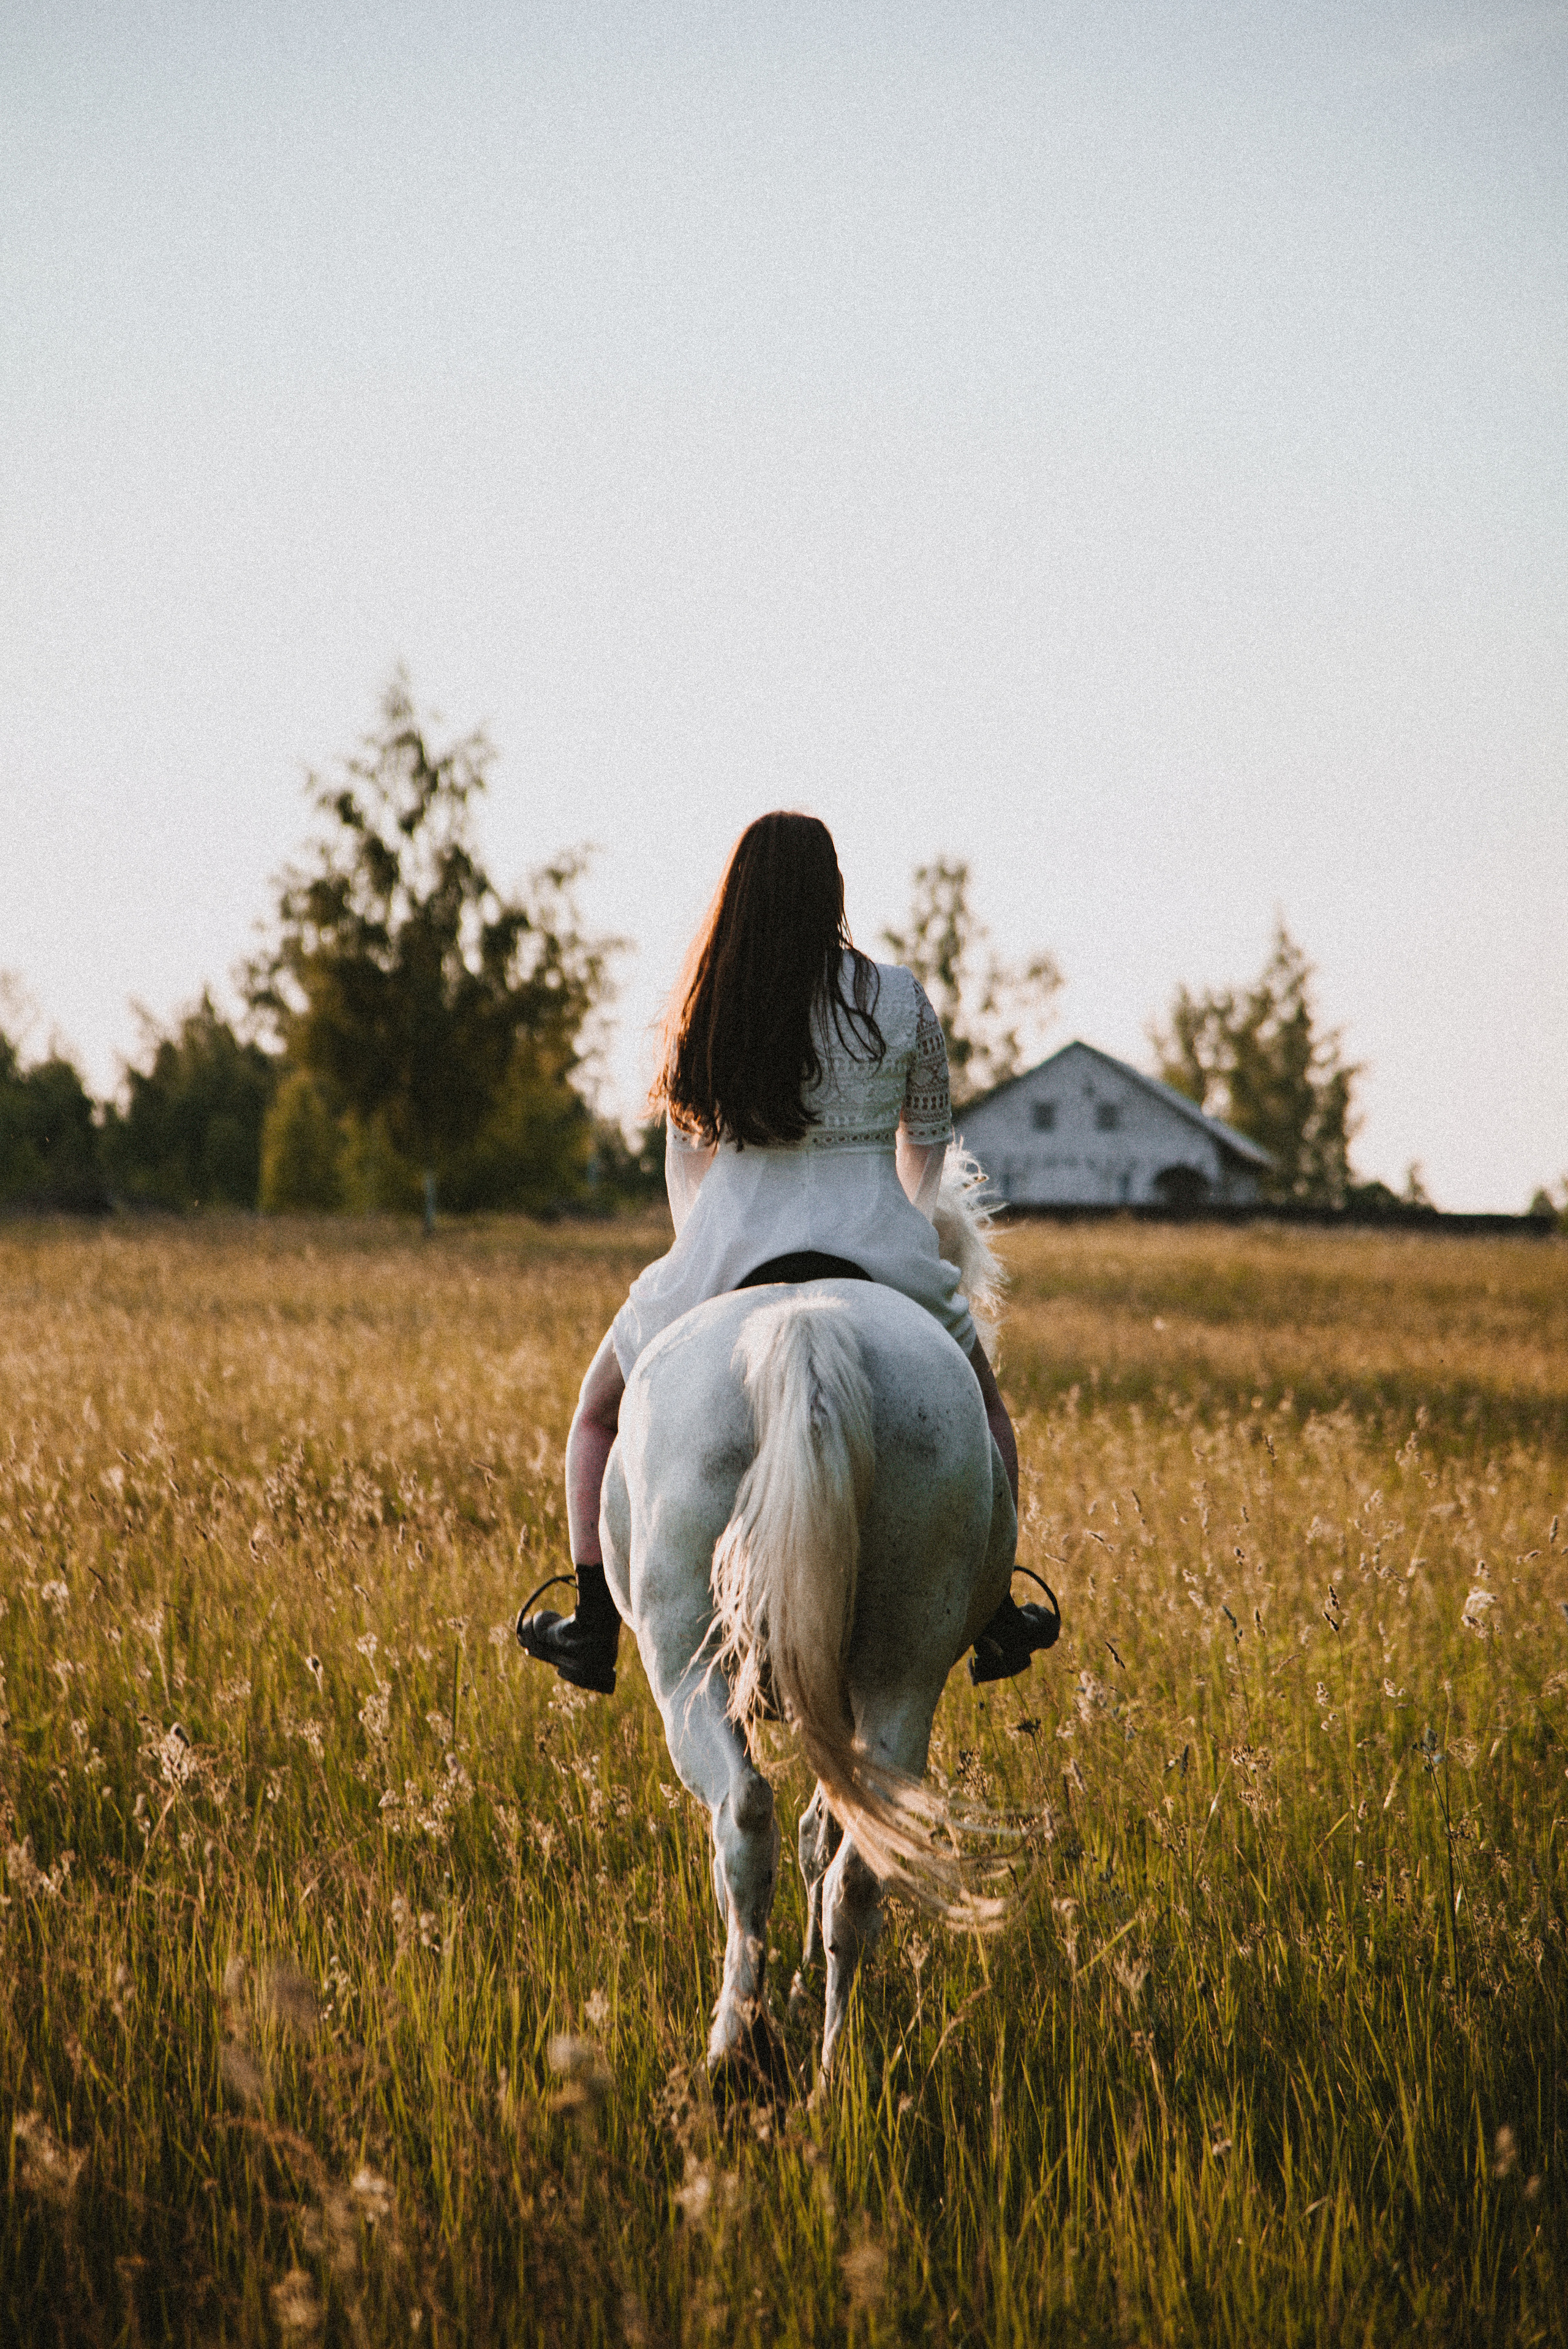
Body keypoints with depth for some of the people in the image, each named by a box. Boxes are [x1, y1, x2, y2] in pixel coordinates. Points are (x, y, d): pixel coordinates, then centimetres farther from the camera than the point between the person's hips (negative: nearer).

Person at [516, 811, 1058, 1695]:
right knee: (982, 1410, 29)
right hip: (877, 1255, 0)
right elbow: (930, 1144, 8)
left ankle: (594, 1631, 20)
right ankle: (993, 1615, 28)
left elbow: (685, 1152, 8)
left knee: (601, 1419, 24)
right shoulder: (900, 1000, -4)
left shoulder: (706, 1007, -2)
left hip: (729, 1260, 0)